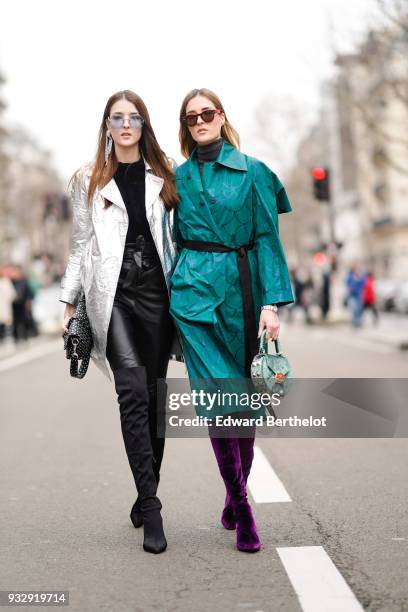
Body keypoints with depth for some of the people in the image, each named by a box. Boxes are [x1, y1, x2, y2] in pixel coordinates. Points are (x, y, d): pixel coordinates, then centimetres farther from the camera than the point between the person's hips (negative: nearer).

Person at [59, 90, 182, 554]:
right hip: (113, 294, -2)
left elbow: (178, 239, 12)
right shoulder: (89, 180, 10)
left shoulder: (164, 177, 12)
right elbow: (80, 245, 11)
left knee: (154, 395, 4)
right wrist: (69, 301, 6)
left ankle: (146, 494, 19)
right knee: (133, 392, -16)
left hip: (156, 290, 2)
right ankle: (151, 507, -16)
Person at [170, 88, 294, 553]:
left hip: (243, 289, 0)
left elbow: (267, 238, 0)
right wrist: (174, 301, 12)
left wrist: (273, 301, -9)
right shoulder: (178, 178, 10)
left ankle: (236, 495, 23)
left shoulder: (253, 172, 4)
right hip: (195, 291, 0)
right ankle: (241, 506, -3)